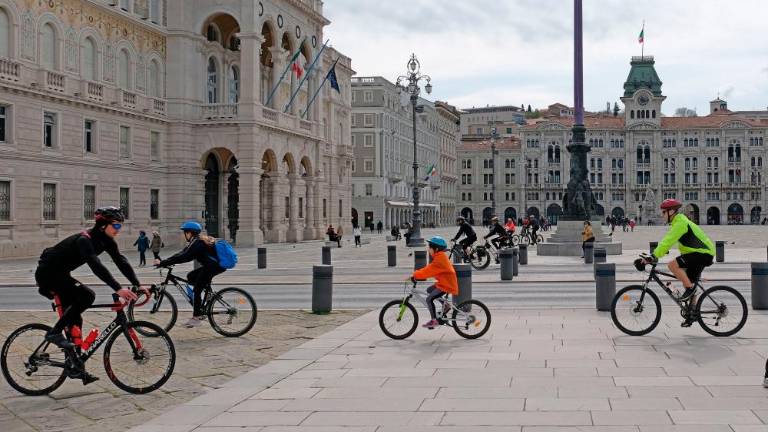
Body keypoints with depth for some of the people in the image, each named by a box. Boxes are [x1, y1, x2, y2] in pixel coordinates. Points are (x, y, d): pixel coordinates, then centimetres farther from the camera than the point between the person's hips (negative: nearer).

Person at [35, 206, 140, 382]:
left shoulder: (106, 241, -2)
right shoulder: (84, 240, -28)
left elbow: (121, 262, -6)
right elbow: (96, 266, -41)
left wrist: (137, 285, -18)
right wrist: (118, 289, -49)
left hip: (59, 274, 9)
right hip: (47, 273, -9)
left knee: (75, 319, 6)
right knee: (87, 296, -25)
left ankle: (75, 367, 12)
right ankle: (55, 333, -15)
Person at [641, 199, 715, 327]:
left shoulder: (680, 223, -18)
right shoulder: (678, 222, 14)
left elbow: (668, 242, -26)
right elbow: (667, 241, 18)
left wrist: (653, 256, -29)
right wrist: (654, 255, 11)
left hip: (703, 253, -10)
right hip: (703, 254, 10)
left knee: (672, 265, -23)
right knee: (688, 284, 13)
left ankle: (690, 288, -12)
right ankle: (692, 315, 21)